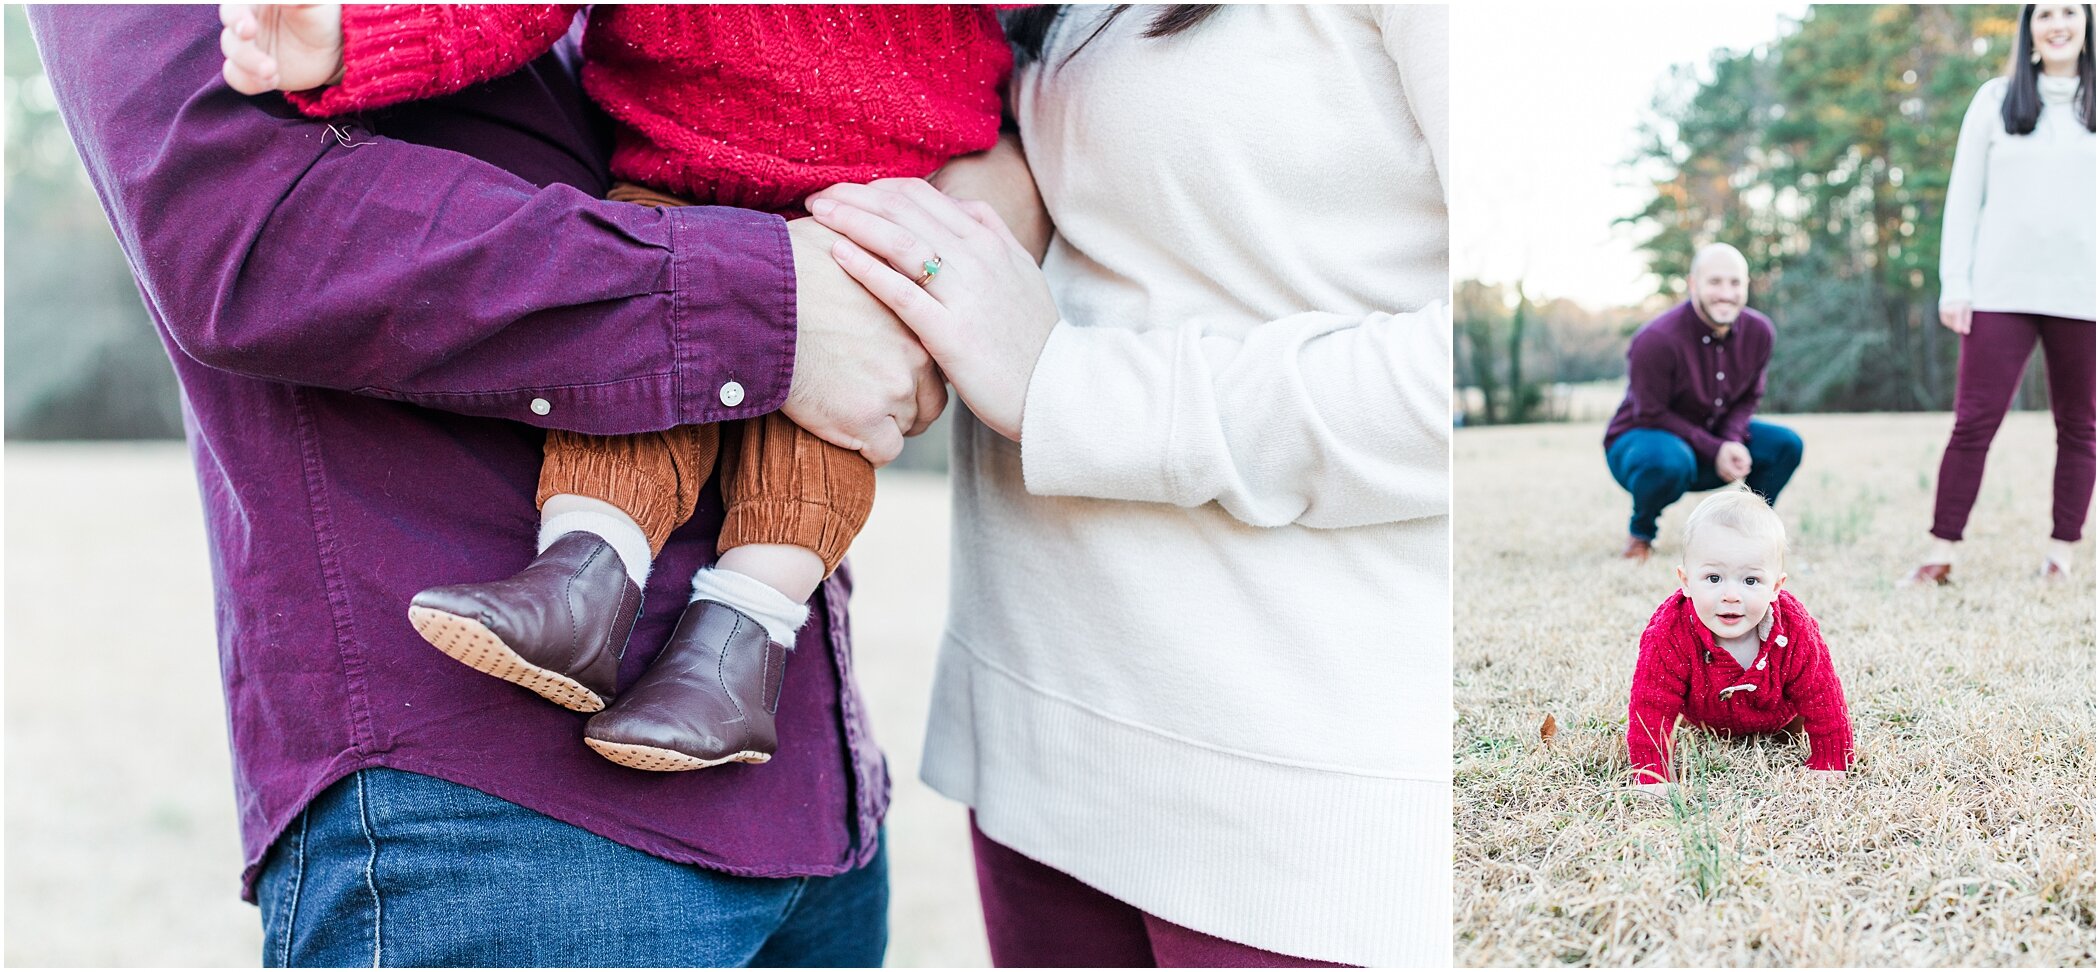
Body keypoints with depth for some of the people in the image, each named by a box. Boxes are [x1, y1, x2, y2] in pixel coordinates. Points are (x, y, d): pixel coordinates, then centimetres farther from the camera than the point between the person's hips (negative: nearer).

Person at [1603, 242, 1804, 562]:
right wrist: (1714, 451, -27)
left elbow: (1748, 398, 1)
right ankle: (1640, 532, -7)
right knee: (1669, 461, -40)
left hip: (1714, 437, 6)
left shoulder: (1759, 331, -8)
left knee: (1785, 443, -13)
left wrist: (1732, 442, -20)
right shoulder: (1655, 340, -28)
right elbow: (1651, 415, -22)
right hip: (1639, 439, -6)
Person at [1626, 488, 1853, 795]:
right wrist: (1652, 777, -43)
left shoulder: (1796, 633, -38)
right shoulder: (1670, 633, -43)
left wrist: (1827, 766, -24)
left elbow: (1824, 700, -24)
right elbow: (1652, 706, -38)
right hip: (1704, 718, 0)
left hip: (1774, 719, 0)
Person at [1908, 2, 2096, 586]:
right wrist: (1953, 284, -1)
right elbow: (1963, 197, 6)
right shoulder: (1996, 100, 8)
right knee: (1974, 421, -4)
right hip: (2002, 291, -1)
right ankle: (1941, 553, -1)